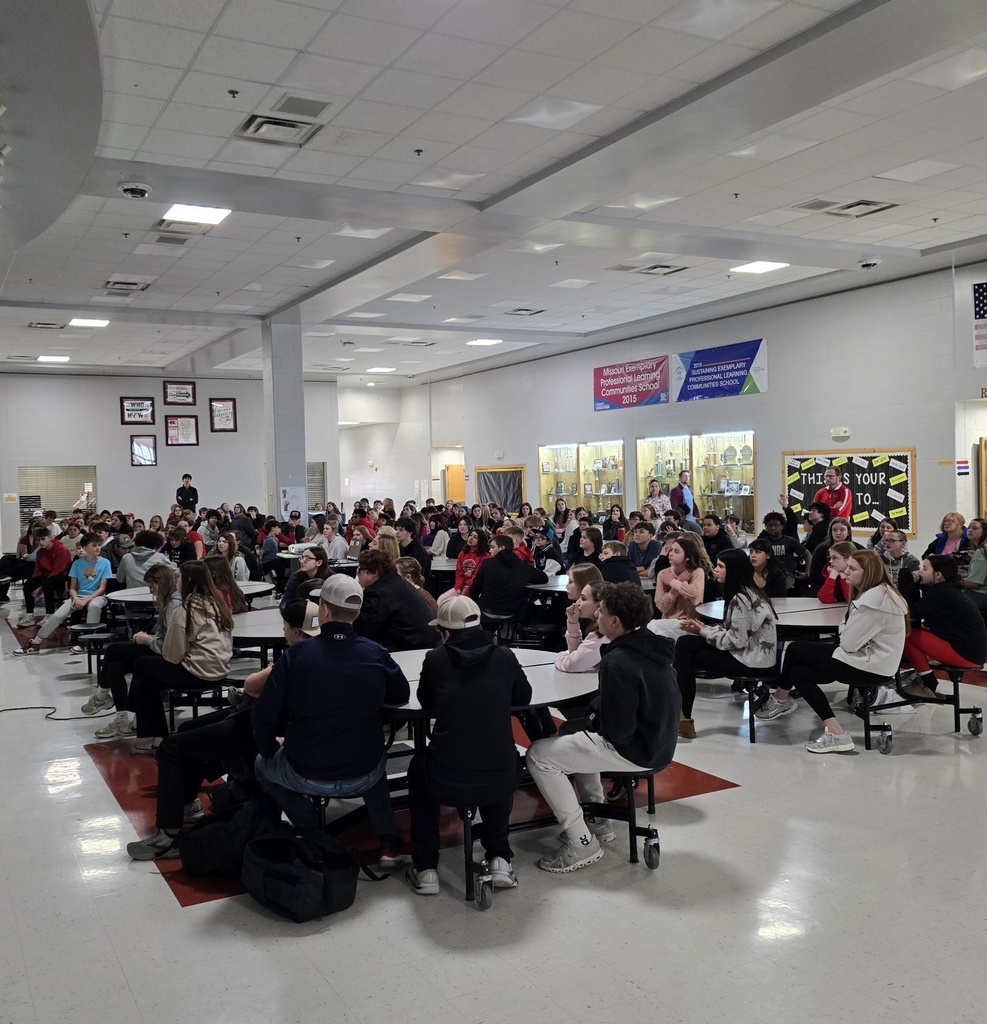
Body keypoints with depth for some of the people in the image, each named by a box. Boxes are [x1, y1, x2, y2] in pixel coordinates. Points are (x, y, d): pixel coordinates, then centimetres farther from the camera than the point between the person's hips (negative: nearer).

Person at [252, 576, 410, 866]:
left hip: (305, 775, -2)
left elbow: (264, 716, -9)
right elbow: (402, 696, 9)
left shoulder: (296, 655, -13)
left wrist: (268, 751, 10)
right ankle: (388, 840, 24)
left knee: (263, 765, 30)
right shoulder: (376, 654, -8)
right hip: (363, 777, 2)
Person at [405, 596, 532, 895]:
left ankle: (425, 869, 28)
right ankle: (499, 858, 27)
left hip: (445, 782, -1)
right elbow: (523, 697, 17)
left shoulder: (435, 659, -2)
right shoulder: (504, 658, 1)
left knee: (418, 768, 32)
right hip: (499, 783, 1)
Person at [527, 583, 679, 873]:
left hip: (636, 751, -10)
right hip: (659, 743, 10)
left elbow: (617, 730, -25)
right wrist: (595, 713, 4)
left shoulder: (616, 663, -26)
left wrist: (592, 723, -6)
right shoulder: (652, 646, 4)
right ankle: (597, 822, 30)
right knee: (574, 735, 30)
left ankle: (581, 843, -1)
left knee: (539, 755, -6)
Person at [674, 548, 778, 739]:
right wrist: (703, 628, -3)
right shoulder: (744, 593, 10)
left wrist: (703, 631, -10)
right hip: (748, 652, 9)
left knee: (686, 657, -4)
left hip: (751, 659, -9)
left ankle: (680, 716, 7)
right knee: (685, 643, -1)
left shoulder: (741, 598, -20)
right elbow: (731, 631, 11)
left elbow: (736, 640, -23)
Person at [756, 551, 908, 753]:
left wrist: (846, 633, 0)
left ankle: (780, 700, 17)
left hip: (870, 668, -10)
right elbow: (852, 636, 10)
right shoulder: (877, 592, 12)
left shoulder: (873, 599, -23)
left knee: (795, 649, -1)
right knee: (798, 672, 4)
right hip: (869, 658, 10)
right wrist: (847, 632, -12)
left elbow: (848, 643, -22)